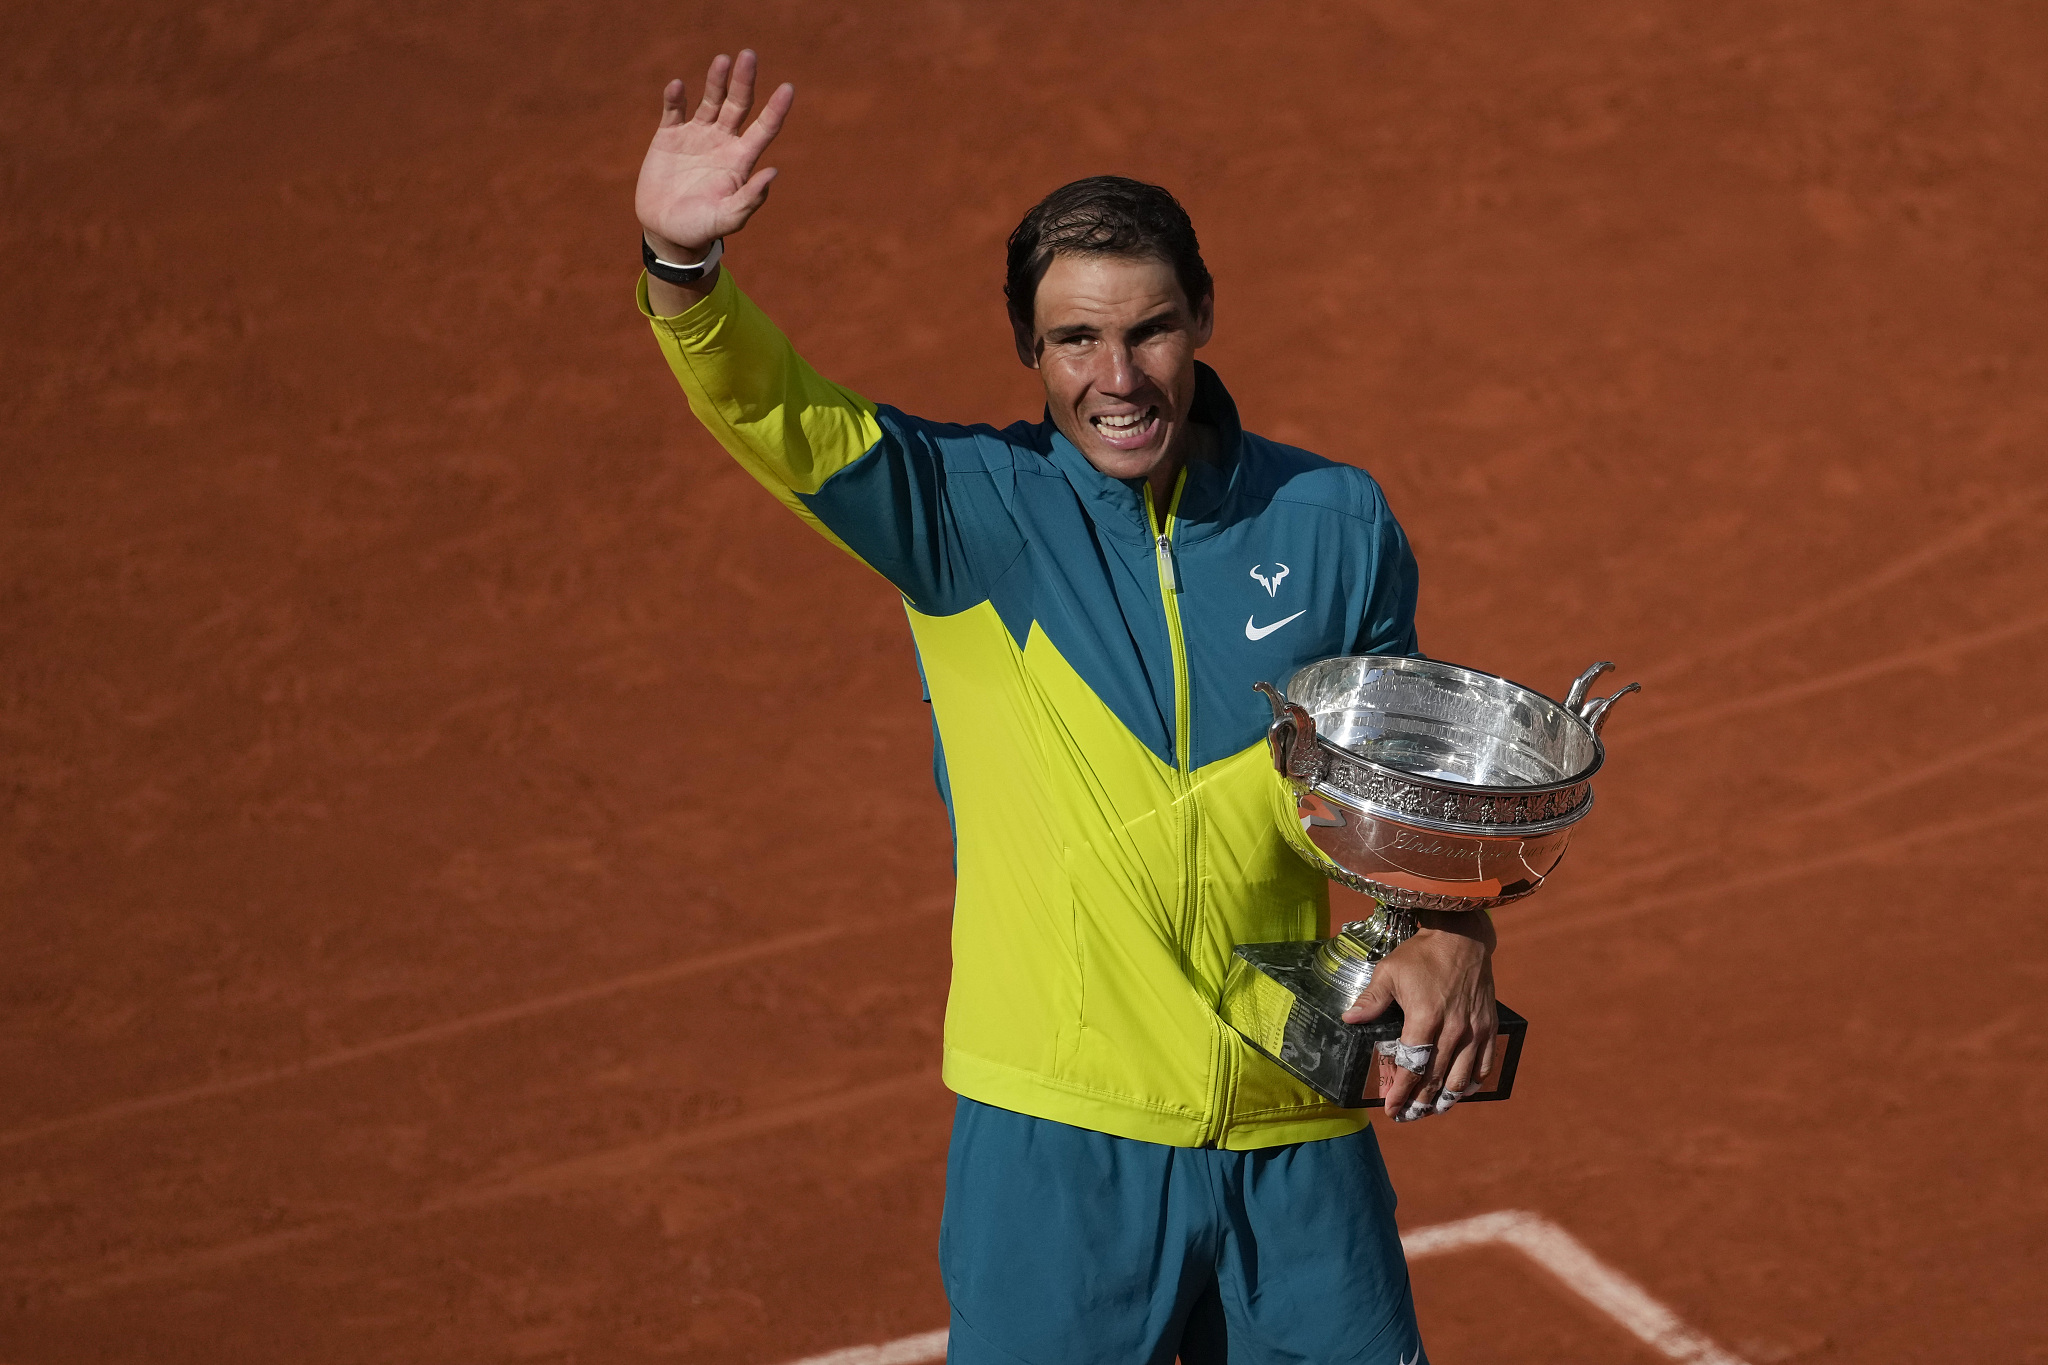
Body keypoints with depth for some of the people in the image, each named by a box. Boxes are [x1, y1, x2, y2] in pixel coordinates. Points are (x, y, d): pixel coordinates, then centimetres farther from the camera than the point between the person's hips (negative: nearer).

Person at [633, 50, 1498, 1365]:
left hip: (1297, 1134, 2)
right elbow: (780, 414, -19)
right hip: (1057, 1136, -2)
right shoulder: (973, 515, -3)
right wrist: (684, 268, -38)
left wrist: (1451, 928, -3)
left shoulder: (1334, 520, 4)